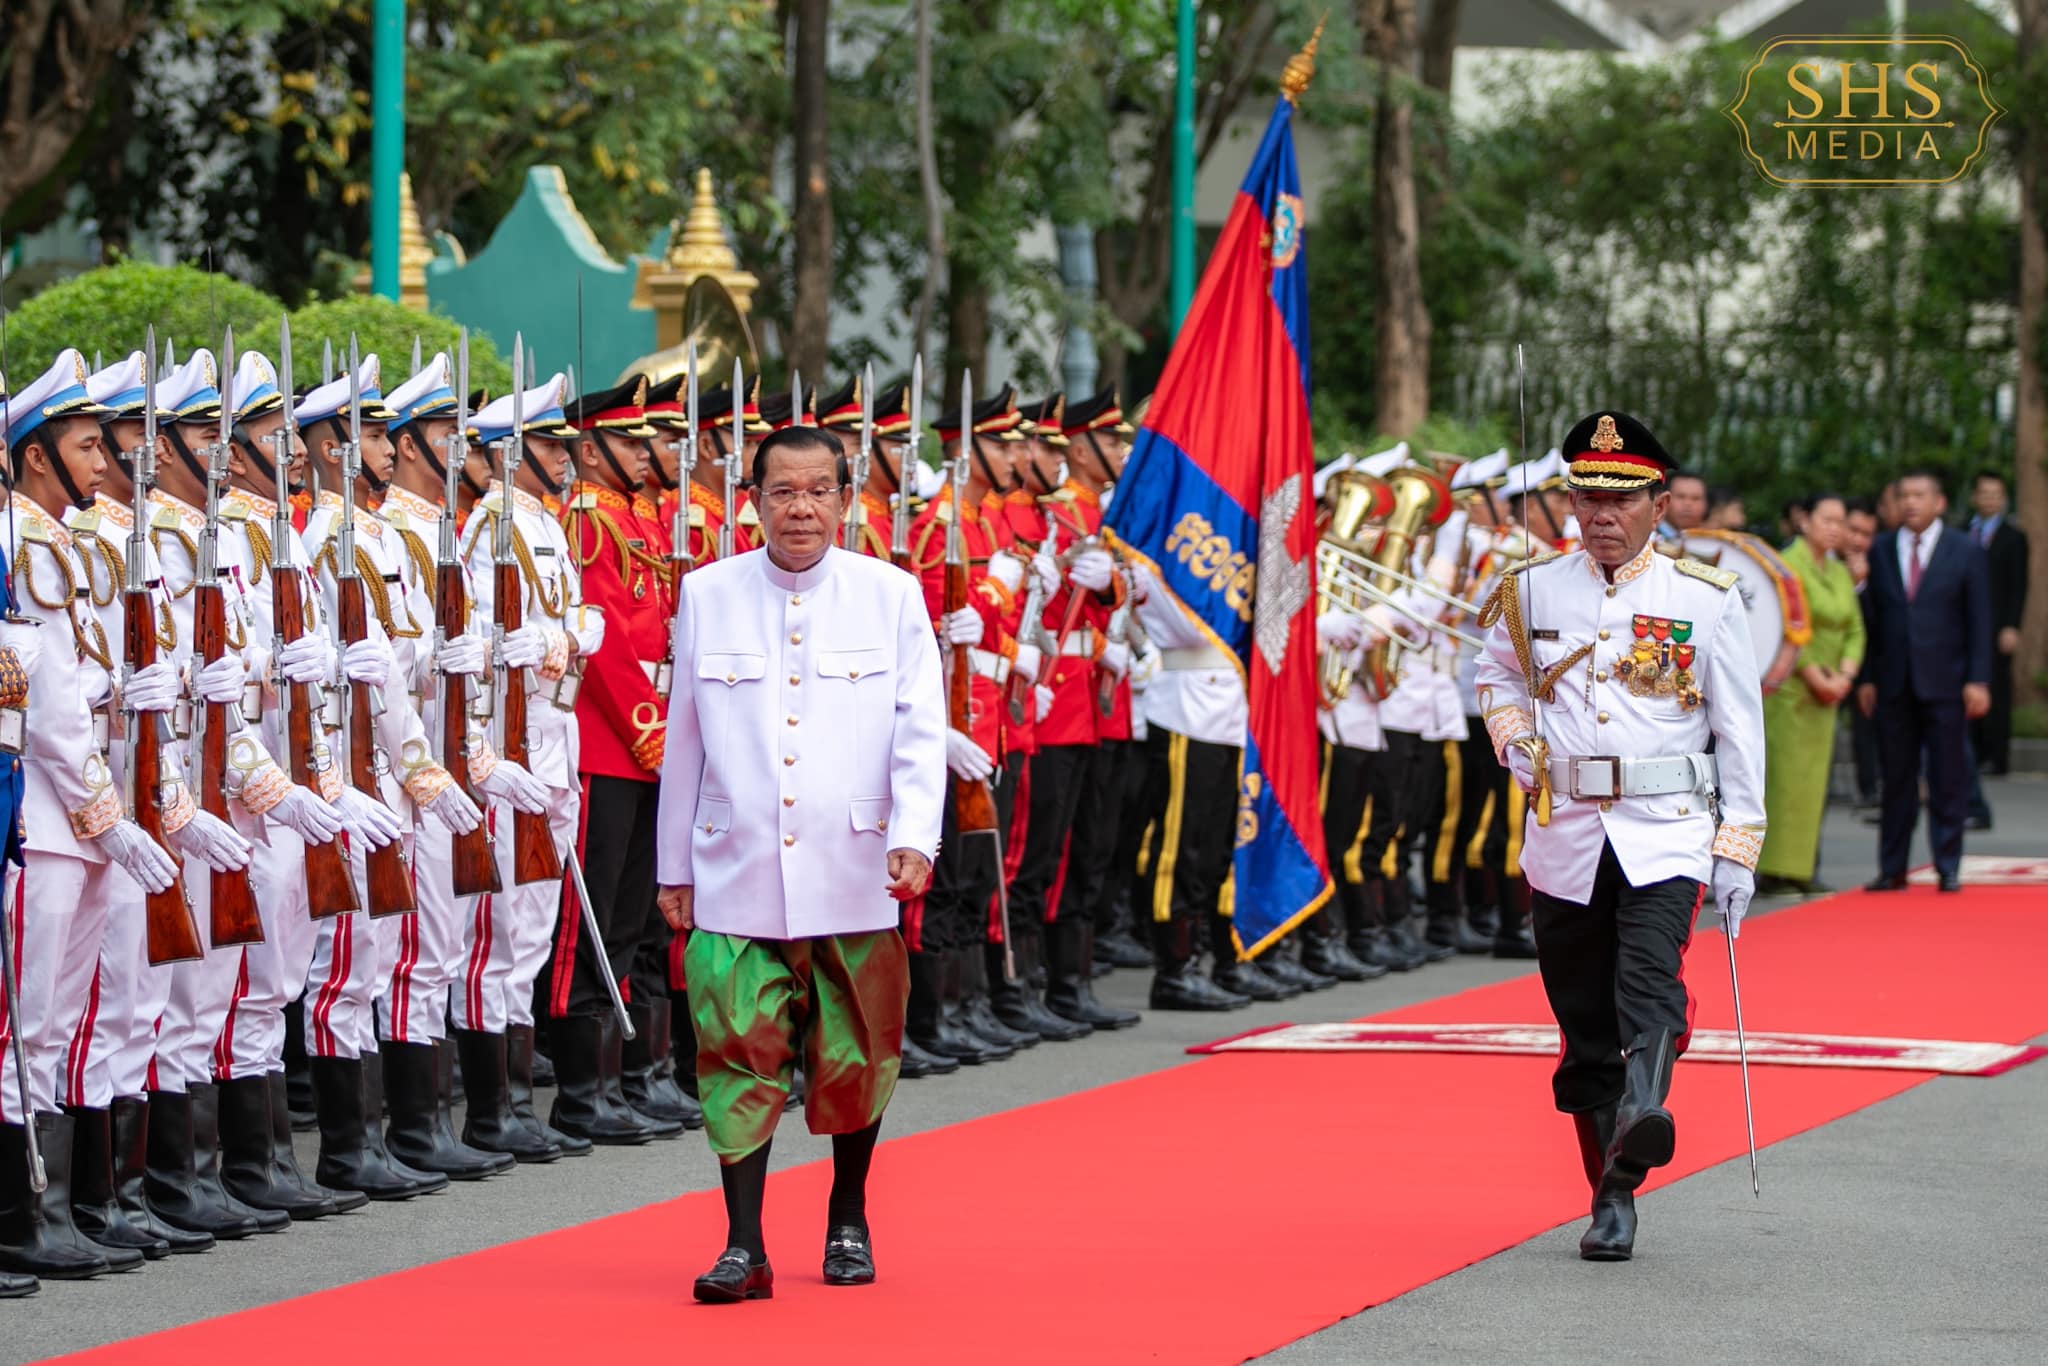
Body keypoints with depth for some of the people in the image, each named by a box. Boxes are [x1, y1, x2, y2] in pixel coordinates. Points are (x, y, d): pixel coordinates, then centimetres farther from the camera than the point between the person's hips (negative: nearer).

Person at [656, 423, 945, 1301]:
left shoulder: (891, 596, 2)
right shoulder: (706, 596, 5)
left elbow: (920, 731, -2)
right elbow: (684, 741, 11)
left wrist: (915, 837, -16)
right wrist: (674, 868, 12)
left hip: (855, 874, 0)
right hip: (737, 875, 0)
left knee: (855, 1056, 8)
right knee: (739, 1057, -6)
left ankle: (848, 1219, 28)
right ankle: (744, 1246, -1)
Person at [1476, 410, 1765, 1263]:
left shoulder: (1704, 601, 0)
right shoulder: (1533, 592, 7)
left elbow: (1740, 731, 2)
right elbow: (1497, 673, 26)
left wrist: (1738, 851, -4)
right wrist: (1513, 737, 5)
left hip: (1665, 833, -3)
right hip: (1565, 834, 3)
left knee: (1650, 976, -28)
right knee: (1585, 1025, 5)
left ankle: (1642, 1115, -50)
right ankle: (1611, 1203, 13)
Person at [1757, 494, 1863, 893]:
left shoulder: (1840, 573, 15)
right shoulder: (1789, 565, -9)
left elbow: (1855, 630, 14)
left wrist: (1845, 675, -3)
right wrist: (1816, 678, -15)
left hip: (1826, 691, 7)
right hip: (1789, 686, -7)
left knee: (1813, 780, 5)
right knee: (1785, 776, -9)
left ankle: (1798, 868, 7)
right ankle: (1775, 870, -8)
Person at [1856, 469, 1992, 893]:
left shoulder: (1966, 553, 3)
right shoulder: (1879, 552, 9)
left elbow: (1979, 621, 1)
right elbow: (1869, 619, 9)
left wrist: (1977, 681, -6)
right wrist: (1866, 678, 2)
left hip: (1945, 683, -2)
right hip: (1894, 683, 2)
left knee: (1948, 779, 1)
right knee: (1897, 779, 4)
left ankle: (1948, 868, 7)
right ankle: (1892, 869, 8)